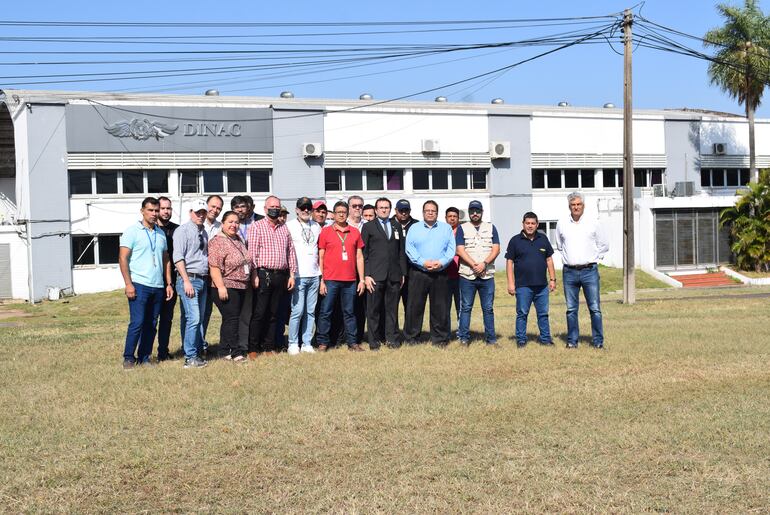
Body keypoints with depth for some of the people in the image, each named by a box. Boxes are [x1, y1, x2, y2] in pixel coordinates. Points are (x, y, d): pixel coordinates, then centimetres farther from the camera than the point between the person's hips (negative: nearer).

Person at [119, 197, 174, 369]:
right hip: (139, 285, -5)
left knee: (151, 324, 7)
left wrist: (169, 284, 11)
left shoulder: (161, 234, 15)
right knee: (137, 323, -8)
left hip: (158, 286, 5)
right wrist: (128, 284, -13)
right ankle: (128, 358, 3)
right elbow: (123, 258, -6)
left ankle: (144, 357, 15)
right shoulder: (132, 231, -1)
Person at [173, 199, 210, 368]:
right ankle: (190, 358, -11)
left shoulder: (204, 233, 18)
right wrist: (187, 281, -17)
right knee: (193, 318, -14)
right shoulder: (182, 230, -5)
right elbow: (178, 258, -12)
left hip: (203, 280, 8)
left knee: (199, 319, 10)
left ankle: (198, 353, 16)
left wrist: (207, 279, 14)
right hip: (189, 279, -8)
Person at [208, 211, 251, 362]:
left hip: (241, 287, 8)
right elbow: (214, 266, -18)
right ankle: (236, 352, -4)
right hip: (226, 287, -8)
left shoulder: (239, 239, 14)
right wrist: (220, 287, -22)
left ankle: (225, 350, 18)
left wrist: (248, 281, 22)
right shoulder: (217, 241, -11)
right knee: (231, 319, -8)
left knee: (232, 319, 11)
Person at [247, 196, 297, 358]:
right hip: (263, 275, -5)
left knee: (273, 314, 9)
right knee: (259, 313, -4)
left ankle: (269, 347, 17)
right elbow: (252, 252, -6)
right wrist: (255, 275, -12)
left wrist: (292, 274, 10)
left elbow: (291, 251, 16)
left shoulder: (284, 228, 16)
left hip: (281, 276, 5)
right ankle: (253, 348, 2)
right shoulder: (256, 226, 0)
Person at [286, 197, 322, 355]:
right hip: (298, 275, -5)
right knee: (297, 311, -9)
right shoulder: (289, 226, -1)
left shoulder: (317, 226, 13)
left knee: (311, 311, 6)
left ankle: (307, 343, 13)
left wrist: (321, 271, 13)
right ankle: (293, 344, 2)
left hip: (314, 275, 5)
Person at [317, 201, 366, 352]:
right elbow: (320, 258, 3)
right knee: (326, 312, 0)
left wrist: (362, 279, 6)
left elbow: (359, 257, 11)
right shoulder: (325, 231, 3)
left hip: (350, 280, 2)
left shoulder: (355, 232, 9)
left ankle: (352, 342, 13)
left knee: (349, 312, 7)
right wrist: (321, 280, -3)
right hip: (330, 280, -2)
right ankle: (323, 342, 8)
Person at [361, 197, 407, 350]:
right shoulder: (368, 227, 6)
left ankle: (392, 338, 12)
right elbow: (364, 253, 1)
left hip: (394, 275, 3)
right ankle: (374, 340, 6)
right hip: (375, 275, -3)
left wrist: (403, 273, 10)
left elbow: (401, 251, 16)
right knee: (374, 309, -1)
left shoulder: (397, 227, 16)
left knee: (392, 308, 5)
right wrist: (366, 275, -8)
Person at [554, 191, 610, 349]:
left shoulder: (593, 223, 3)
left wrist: (593, 258, 7)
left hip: (589, 271, -1)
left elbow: (604, 245, 13)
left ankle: (598, 341, 4)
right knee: (571, 309, 5)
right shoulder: (561, 224, 7)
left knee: (595, 308, -3)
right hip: (569, 272, 2)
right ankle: (572, 340, 12)